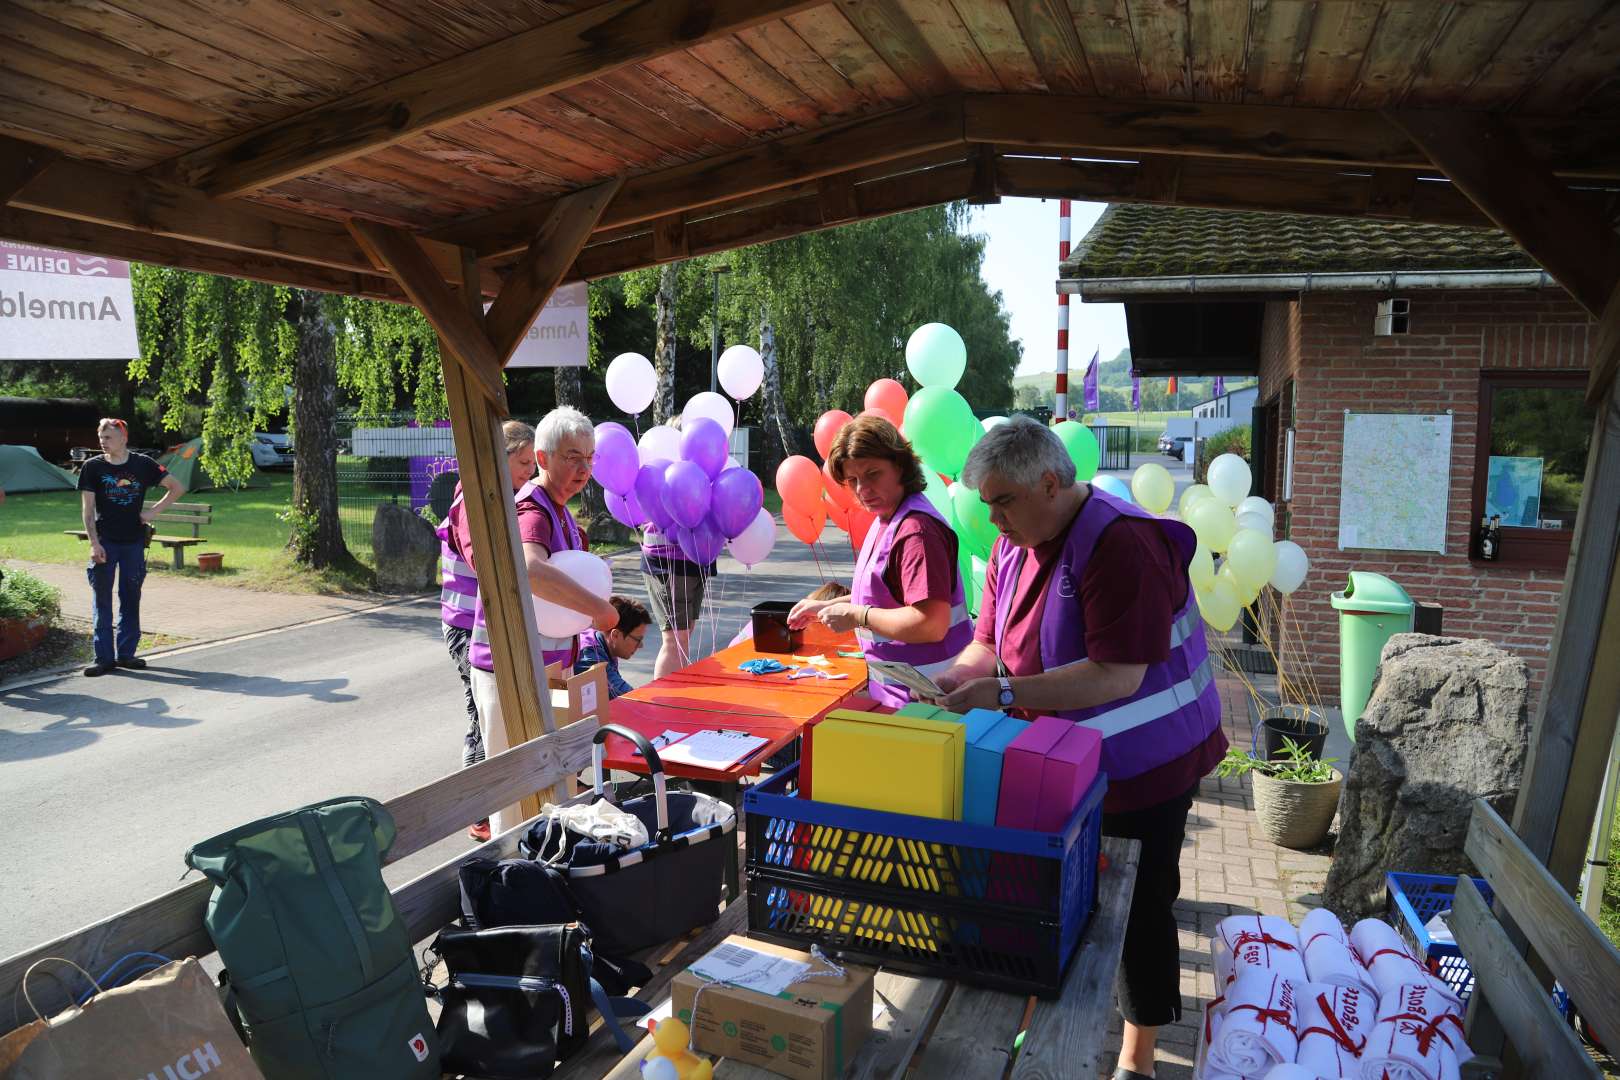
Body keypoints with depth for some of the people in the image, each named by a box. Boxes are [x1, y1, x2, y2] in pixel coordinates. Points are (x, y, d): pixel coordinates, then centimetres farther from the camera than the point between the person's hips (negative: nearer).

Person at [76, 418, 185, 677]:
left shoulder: (143, 464, 2)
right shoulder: (93, 467, -1)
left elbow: (177, 487, 8)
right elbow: (87, 509, -3)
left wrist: (154, 511, -2)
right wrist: (94, 543, -11)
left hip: (134, 541, 1)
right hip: (105, 543, -1)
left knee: (131, 598, 7)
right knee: (102, 600, 1)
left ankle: (126, 653, 17)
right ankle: (104, 657, 5)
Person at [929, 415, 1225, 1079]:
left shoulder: (1122, 544, -25)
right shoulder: (1014, 544, 1)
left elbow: (1118, 674, -30)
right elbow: (991, 644, 6)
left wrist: (1004, 692, -32)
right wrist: (955, 677, -14)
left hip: (1142, 765, -6)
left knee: (1139, 907, 9)